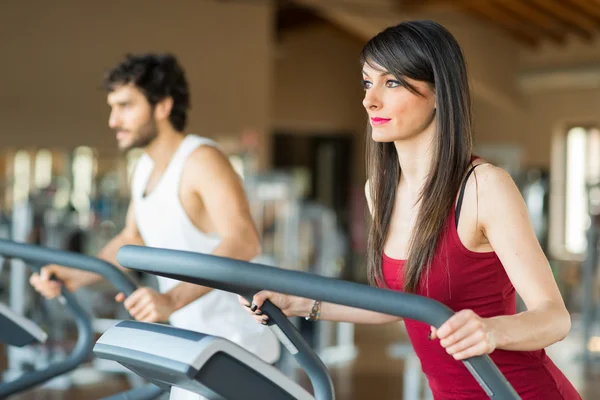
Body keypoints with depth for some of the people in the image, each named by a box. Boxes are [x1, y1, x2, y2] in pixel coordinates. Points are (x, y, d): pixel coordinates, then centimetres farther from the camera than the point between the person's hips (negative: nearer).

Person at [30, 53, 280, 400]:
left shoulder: (202, 161, -20)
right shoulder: (146, 168, 7)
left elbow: (243, 242, -35)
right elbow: (132, 240, 20)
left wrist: (172, 300, -47)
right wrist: (75, 277, 4)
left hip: (239, 348, -9)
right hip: (196, 345, 9)